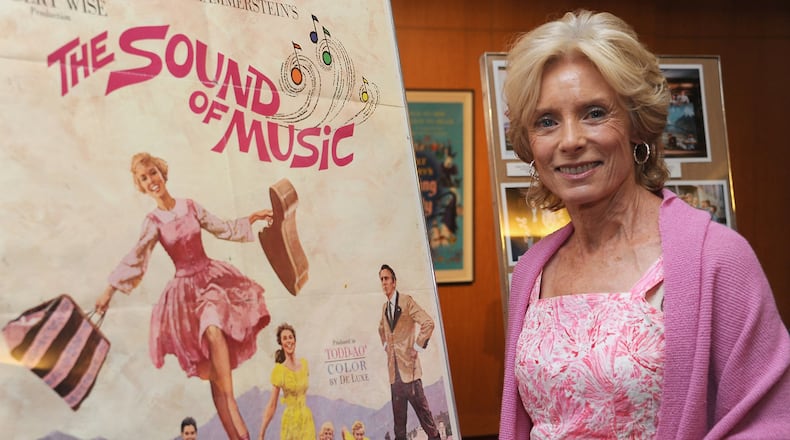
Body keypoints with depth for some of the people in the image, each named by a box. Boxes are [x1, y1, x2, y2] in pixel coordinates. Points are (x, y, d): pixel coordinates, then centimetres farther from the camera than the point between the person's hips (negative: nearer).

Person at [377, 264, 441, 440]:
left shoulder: (406, 301, -7)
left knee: (421, 408, -3)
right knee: (398, 414, 9)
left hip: (409, 366, -6)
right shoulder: (384, 307, 13)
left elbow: (428, 323, -16)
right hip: (394, 369, 6)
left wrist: (418, 346, -13)